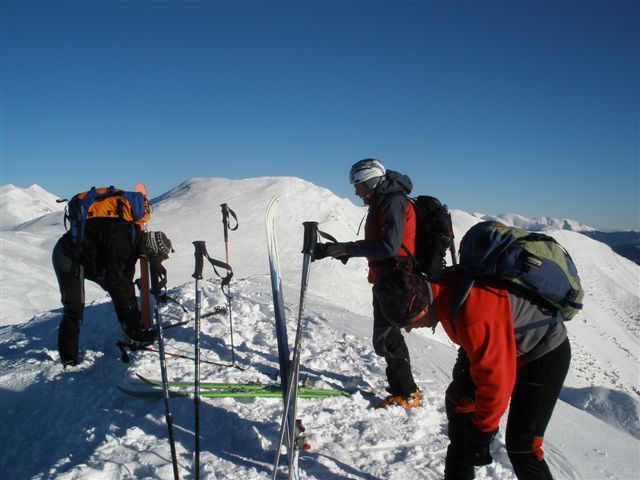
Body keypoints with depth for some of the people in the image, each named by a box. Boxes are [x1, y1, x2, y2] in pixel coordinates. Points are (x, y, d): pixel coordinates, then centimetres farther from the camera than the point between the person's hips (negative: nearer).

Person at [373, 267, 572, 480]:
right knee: (458, 401, 12)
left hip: (547, 355, -9)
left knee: (521, 447, -10)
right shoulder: (442, 288, -12)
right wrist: (464, 362, 21)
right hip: (502, 347, 9)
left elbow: (495, 381, -32)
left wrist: (482, 432, -20)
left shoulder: (475, 318, -40)